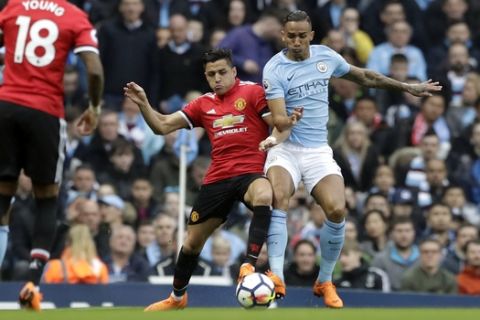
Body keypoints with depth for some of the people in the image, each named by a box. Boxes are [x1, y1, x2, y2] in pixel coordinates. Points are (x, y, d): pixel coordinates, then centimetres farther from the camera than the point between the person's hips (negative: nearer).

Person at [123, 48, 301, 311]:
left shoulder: (252, 92, 0)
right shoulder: (203, 104, 13)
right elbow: (162, 126, 13)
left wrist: (274, 139, -29)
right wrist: (143, 104, -3)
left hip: (250, 173, -5)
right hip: (216, 179, 5)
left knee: (264, 196, -41)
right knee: (192, 241, 11)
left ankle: (249, 266, -40)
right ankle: (177, 297, 34)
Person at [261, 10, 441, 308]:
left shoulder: (326, 56, 4)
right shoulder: (275, 69, -10)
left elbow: (365, 77, 21)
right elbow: (279, 120, -17)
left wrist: (408, 87, 25)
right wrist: (287, 121, -41)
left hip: (318, 150, 3)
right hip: (285, 148, -3)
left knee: (337, 210, -18)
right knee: (278, 198, -32)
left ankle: (325, 281, 3)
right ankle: (276, 277, -33)